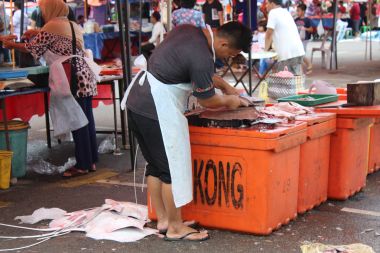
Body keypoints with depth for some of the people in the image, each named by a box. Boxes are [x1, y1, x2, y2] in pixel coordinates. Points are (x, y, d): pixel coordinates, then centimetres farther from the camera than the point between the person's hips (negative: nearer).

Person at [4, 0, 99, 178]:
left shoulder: (52, 26, -6)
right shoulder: (74, 26, 18)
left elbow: (32, 48, -1)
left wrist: (11, 44, 15)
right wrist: (37, 36, 27)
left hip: (73, 81, -8)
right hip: (85, 77, 8)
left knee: (77, 122, -3)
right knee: (86, 120, 11)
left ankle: (83, 165, 3)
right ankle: (91, 161, 17)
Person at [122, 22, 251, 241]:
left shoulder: (190, 31, 7)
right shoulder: (202, 57, -20)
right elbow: (207, 100, -7)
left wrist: (226, 86, 25)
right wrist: (228, 100, 12)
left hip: (137, 100, 10)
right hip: (157, 109, -10)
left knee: (156, 165, 16)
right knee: (173, 168, 0)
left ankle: (163, 219, 25)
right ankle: (175, 228, 9)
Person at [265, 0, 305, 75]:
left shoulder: (273, 12, -4)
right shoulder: (285, 12, 20)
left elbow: (269, 34, -7)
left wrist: (266, 49, 7)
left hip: (287, 53, -8)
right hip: (298, 51, 8)